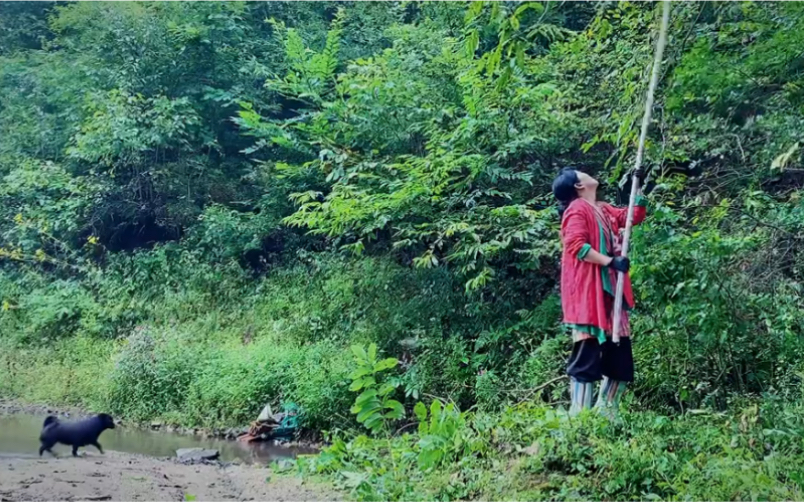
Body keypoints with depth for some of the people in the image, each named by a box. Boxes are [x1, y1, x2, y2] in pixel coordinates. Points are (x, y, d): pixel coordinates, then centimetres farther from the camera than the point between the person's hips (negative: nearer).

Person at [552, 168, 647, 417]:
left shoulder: (604, 210, 20)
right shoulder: (577, 209, -6)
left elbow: (634, 216, 30)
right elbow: (576, 245, -18)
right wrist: (610, 262, -21)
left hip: (610, 293, 9)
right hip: (588, 293, -9)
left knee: (620, 360, 9)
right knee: (587, 359, -11)